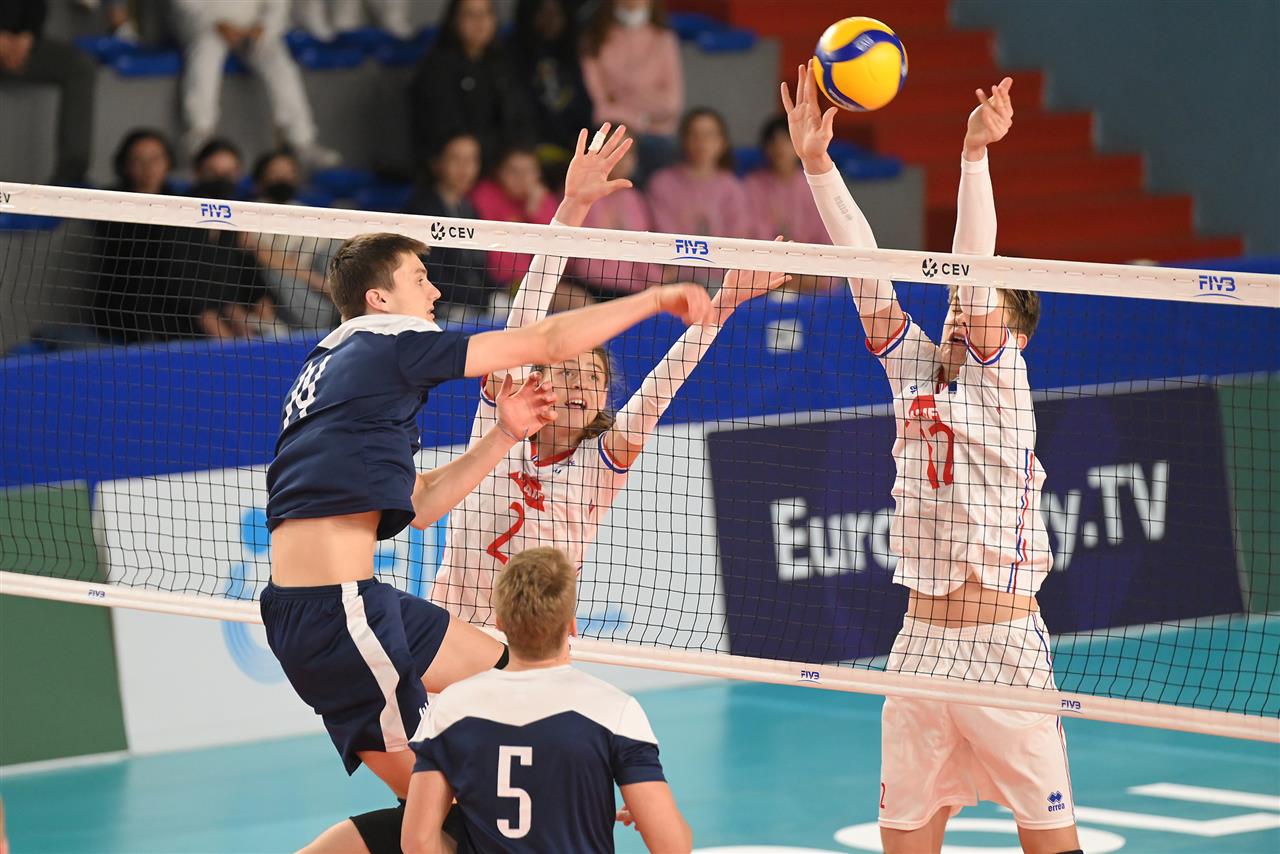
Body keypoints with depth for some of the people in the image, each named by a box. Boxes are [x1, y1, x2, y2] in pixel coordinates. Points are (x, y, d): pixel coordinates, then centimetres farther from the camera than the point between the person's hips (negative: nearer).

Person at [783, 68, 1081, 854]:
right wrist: (816, 158, -2)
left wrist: (974, 154, -25)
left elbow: (975, 276, -16)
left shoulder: (1001, 377, -4)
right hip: (921, 640, 6)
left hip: (1005, 644, -5)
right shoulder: (915, 369, 9)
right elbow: (867, 270, 4)